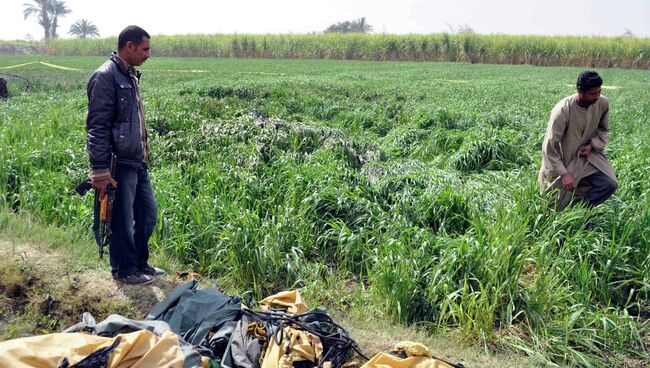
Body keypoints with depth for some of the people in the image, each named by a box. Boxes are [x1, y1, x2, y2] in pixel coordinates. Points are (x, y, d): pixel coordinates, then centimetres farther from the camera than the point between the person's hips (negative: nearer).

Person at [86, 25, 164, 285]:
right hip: (119, 164, -9)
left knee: (148, 213, 16)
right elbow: (97, 127, -18)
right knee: (122, 219, 5)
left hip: (138, 161, 9)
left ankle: (140, 262, 33)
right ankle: (125, 270, 21)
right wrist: (100, 170, -21)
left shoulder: (130, 75, 13)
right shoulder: (106, 76, -14)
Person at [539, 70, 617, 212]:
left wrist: (592, 145, -12)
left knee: (610, 184, -16)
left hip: (586, 155, 5)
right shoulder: (563, 110, -28)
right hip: (562, 159, -4)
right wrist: (564, 174, -24)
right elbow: (550, 147, -23)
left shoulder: (603, 103, -13)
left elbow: (603, 130, 8)